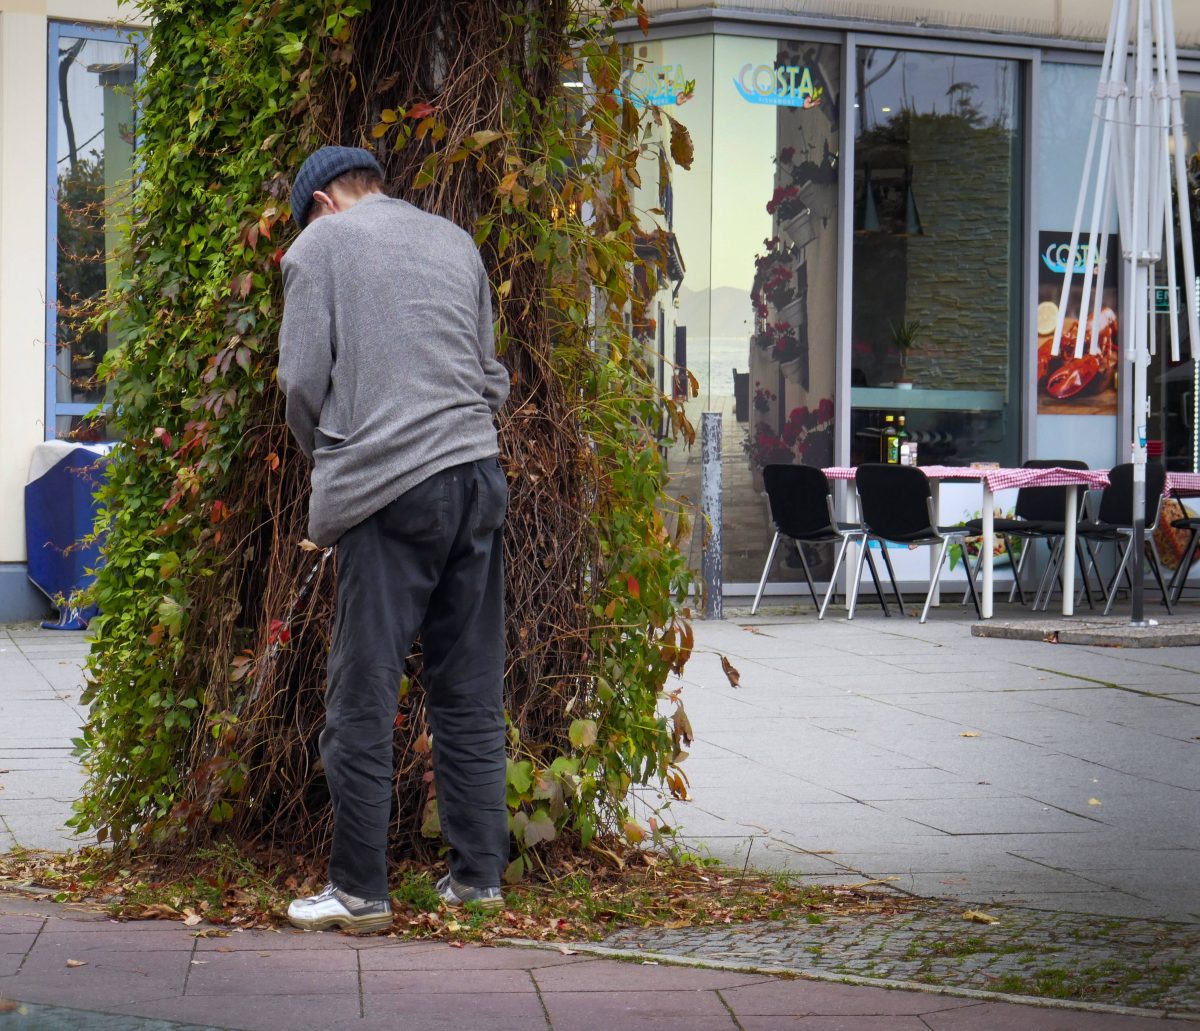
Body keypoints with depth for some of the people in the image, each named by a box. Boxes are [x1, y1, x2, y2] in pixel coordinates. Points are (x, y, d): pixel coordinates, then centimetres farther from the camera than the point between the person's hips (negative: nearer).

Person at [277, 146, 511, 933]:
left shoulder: (320, 244, 5)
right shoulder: (457, 242, 18)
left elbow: (303, 378, -1)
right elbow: (493, 378, 17)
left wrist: (324, 455, 15)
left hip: (384, 491, -5)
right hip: (479, 477, 5)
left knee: (364, 698, 0)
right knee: (472, 694, 10)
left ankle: (360, 890, 1)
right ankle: (479, 874, 13)